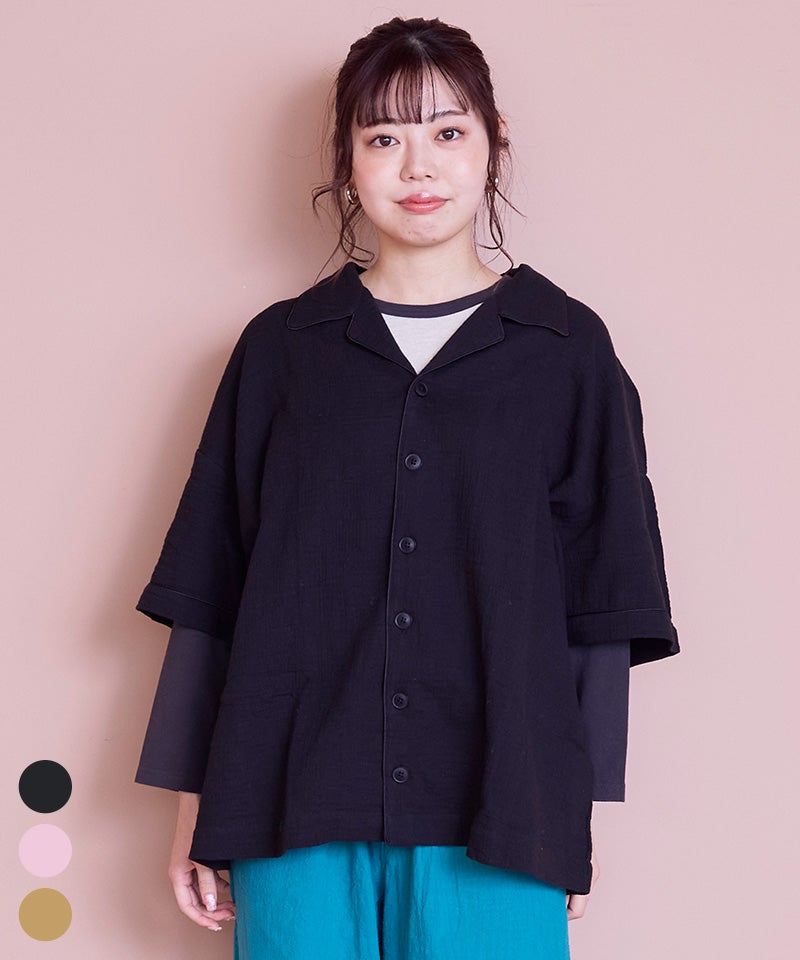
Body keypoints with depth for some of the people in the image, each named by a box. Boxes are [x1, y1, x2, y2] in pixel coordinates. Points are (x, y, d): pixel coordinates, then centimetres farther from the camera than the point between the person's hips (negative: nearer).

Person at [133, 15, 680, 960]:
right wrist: (193, 811, 6)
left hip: (492, 819, 0)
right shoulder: (280, 348, 7)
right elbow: (209, 590, 7)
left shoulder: (568, 350, 5)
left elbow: (603, 599, 5)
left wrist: (579, 808, 2)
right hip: (297, 811, 1)